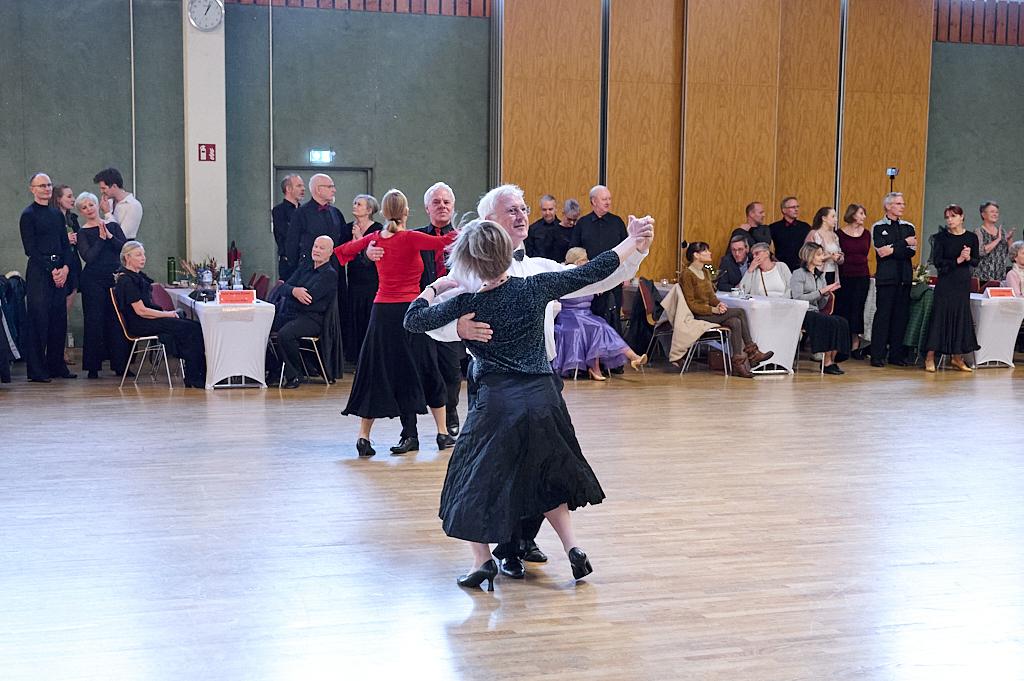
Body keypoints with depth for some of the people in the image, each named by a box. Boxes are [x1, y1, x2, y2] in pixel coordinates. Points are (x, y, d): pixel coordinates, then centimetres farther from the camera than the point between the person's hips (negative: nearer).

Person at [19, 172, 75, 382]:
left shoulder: (57, 214, 17)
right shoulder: (28, 215, -3)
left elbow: (66, 244, 15)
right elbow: (30, 249, -8)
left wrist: (65, 268, -1)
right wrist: (51, 270, -11)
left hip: (59, 272, 6)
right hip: (38, 272, -6)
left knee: (59, 320, 7)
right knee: (39, 320, -6)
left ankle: (57, 366, 16)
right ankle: (36, 371, -1)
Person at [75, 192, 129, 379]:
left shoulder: (113, 226, 10)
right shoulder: (82, 233, 2)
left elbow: (125, 248, -1)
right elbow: (88, 257, -12)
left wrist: (110, 236, -12)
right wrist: (101, 238, -13)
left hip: (115, 278, 3)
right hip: (93, 281, -3)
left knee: (118, 321, 3)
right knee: (94, 322, 0)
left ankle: (120, 365, 10)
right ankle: (93, 367, 7)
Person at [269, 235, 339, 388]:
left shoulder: (330, 274, -5)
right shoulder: (305, 266, 18)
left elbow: (309, 297, -16)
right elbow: (284, 288, 8)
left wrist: (289, 290, 1)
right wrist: (294, 291, -16)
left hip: (311, 318, -7)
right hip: (289, 313, 7)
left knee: (285, 334, -34)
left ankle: (295, 375, -14)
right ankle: (272, 369, 0)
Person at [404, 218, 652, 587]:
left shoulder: (468, 304, -8)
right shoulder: (535, 288, -4)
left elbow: (412, 320, 0)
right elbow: (595, 271, 3)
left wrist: (435, 287, 17)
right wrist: (634, 243, 16)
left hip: (497, 404, -3)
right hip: (544, 397, 3)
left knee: (475, 478, 15)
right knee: (547, 476, 24)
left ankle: (482, 560, 12)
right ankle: (573, 548, 16)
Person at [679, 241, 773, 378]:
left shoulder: (705, 272, 18)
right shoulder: (687, 274, -9)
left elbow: (711, 296, 16)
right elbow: (691, 304, -14)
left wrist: (719, 304, -8)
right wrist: (713, 310, -21)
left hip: (709, 312, 8)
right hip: (697, 316, -8)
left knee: (735, 322, -21)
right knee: (740, 312, -20)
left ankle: (738, 363, -25)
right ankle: (752, 353, -15)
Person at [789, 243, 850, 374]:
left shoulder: (820, 276, 21)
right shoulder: (799, 274, 0)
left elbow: (821, 306, 19)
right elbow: (797, 298, -15)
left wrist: (827, 293, 0)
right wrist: (820, 291, -12)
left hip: (815, 313, 7)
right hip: (801, 314, -7)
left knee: (842, 322, -20)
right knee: (831, 322, -29)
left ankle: (832, 360, -19)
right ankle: (826, 363, -23)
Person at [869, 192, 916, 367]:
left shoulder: (909, 227, 14)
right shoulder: (878, 227, 3)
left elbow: (912, 251, -1)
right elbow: (881, 250, -11)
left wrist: (892, 250, -12)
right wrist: (904, 243, -9)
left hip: (904, 278, 4)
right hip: (886, 277, -4)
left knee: (901, 315, 3)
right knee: (883, 315, -5)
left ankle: (896, 354, 9)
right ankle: (877, 355, -2)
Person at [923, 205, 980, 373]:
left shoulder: (971, 237, 4)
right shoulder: (941, 237, -3)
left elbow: (976, 262, 6)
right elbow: (938, 261, -9)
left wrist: (968, 258, -14)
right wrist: (958, 260, -17)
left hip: (963, 283, 3)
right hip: (945, 282, -3)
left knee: (961, 317, 7)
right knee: (940, 316, -6)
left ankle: (957, 357, 17)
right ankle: (930, 358, -3)